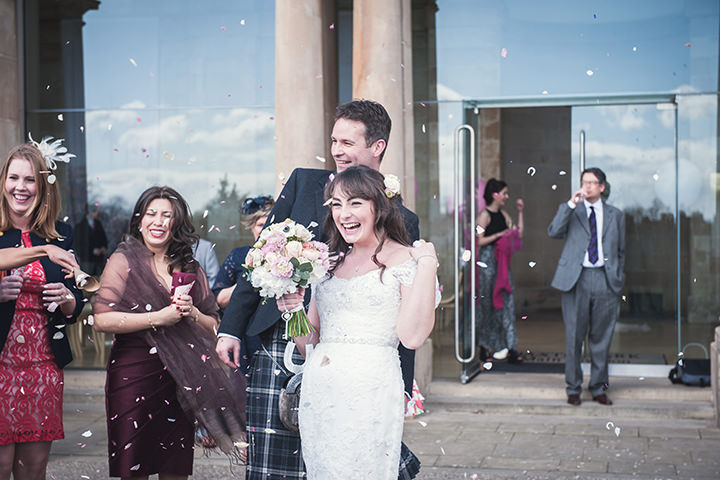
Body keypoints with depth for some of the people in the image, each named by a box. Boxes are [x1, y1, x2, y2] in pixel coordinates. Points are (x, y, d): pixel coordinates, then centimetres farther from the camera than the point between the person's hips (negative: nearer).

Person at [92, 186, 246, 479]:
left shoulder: (190, 269, 13)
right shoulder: (124, 260, 1)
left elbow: (214, 326, 16)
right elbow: (101, 320, -11)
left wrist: (192, 313, -5)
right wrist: (159, 318, -13)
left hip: (180, 377, 3)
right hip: (133, 376, -3)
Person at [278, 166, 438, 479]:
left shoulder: (405, 260, -1)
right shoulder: (329, 263, 16)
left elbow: (413, 336, -14)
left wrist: (427, 265, -13)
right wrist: (293, 310, 1)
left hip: (368, 392, -5)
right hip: (316, 392, 6)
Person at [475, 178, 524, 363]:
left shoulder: (503, 214, 14)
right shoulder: (485, 214, -7)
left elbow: (519, 233, 13)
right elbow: (480, 240, -13)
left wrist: (520, 212, 11)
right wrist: (501, 234, -16)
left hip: (503, 261, 7)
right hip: (488, 260, -7)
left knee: (507, 301, 1)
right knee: (488, 302, 0)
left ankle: (509, 347, 0)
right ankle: (485, 347, 11)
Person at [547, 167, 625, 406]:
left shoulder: (615, 215, 14)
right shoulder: (569, 210, 9)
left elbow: (620, 251, 17)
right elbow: (553, 232, -10)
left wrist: (619, 280, 9)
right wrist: (571, 204, -15)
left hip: (605, 280, 2)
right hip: (576, 279, -1)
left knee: (601, 338, 6)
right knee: (574, 337, 2)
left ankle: (598, 388, 18)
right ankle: (573, 388, 12)